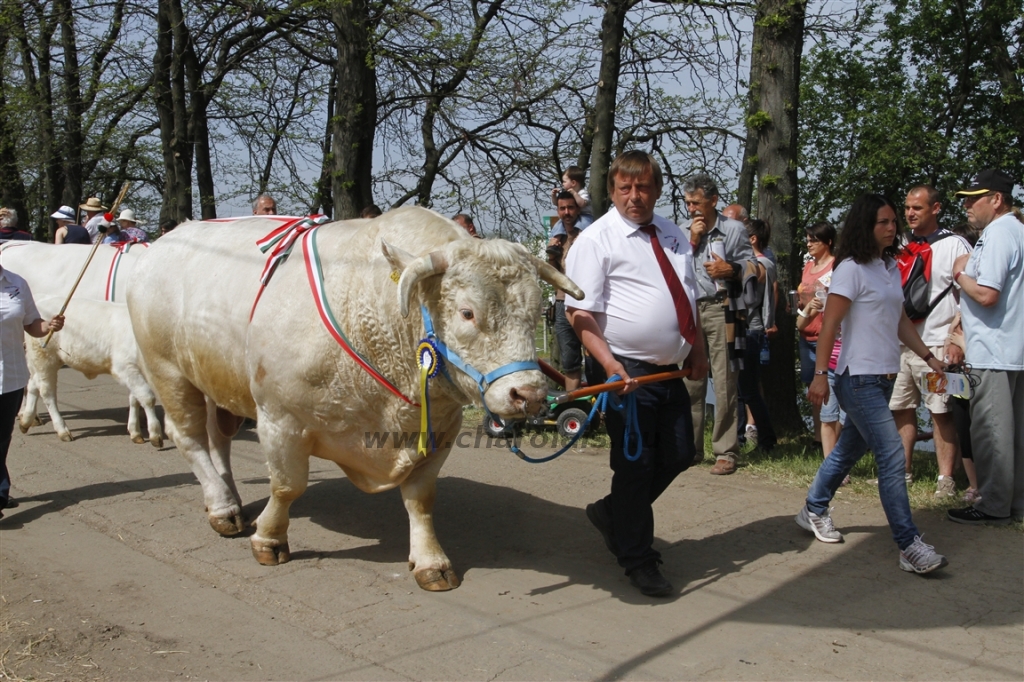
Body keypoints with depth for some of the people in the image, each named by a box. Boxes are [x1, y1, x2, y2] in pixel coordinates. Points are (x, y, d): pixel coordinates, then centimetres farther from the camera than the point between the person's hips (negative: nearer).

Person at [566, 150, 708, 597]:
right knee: (635, 464, -1)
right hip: (626, 372, -7)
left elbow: (688, 298, 22)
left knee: (678, 456, 11)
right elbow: (580, 313, -15)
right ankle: (638, 561, 16)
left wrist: (697, 351, 13)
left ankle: (612, 514, 32)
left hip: (670, 371, 7)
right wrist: (608, 362, -27)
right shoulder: (596, 240, -8)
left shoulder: (673, 236, 13)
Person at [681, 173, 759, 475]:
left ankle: (726, 452, -1)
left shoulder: (734, 229, 6)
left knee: (724, 382, -5)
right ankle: (690, 447, 13)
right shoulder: (682, 232, 16)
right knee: (690, 381, 4)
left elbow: (753, 267, 5)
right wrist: (692, 240, -1)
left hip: (720, 310, -3)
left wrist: (730, 270, -14)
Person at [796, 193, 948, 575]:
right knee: (891, 454, -13)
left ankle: (814, 511, 31)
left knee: (851, 447, 15)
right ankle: (909, 546, -10)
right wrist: (820, 374, -19)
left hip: (884, 375, 8)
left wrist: (928, 356, 16)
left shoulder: (891, 267, 14)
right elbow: (830, 324, -15)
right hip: (858, 376, -8)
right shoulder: (852, 269, -11)